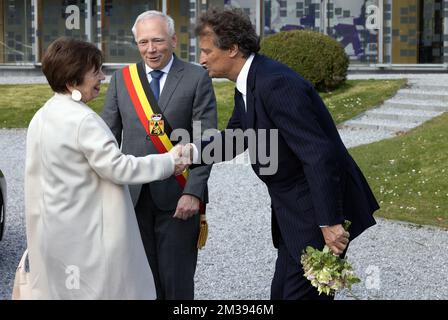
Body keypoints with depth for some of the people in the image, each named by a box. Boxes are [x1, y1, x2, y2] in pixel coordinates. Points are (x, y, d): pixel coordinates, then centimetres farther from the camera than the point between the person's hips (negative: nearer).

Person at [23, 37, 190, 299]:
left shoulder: (42, 117, 9)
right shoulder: (83, 120, -20)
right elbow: (117, 167, -20)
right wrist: (168, 162, -11)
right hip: (87, 233, -9)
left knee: (61, 290, 12)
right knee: (104, 291, -2)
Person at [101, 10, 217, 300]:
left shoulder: (197, 78, -2)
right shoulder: (122, 79, 8)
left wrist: (193, 192, -15)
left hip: (177, 196, -3)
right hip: (132, 195, 3)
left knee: (177, 279, 3)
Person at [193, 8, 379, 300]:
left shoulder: (276, 83, -24)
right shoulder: (248, 83, 7)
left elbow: (319, 154, -28)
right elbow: (232, 140, 19)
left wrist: (329, 222, -28)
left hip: (320, 208, -10)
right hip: (295, 212, 10)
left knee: (301, 293, -5)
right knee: (282, 293, 16)